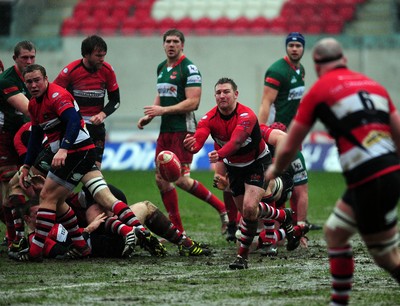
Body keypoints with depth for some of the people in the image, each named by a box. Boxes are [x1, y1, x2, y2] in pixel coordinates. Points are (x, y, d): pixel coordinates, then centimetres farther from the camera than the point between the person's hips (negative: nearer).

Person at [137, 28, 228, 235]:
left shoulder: (189, 69, -11)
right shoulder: (161, 68, 15)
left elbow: (193, 102, -18)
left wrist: (163, 110, -19)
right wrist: (148, 117, 10)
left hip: (183, 130, -9)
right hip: (165, 131, 9)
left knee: (181, 180, -14)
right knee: (161, 179, 4)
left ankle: (222, 208, 1)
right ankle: (177, 230, 11)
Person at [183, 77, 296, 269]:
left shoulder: (246, 115, -31)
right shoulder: (210, 118, -17)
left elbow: (236, 140, -48)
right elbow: (199, 137, -36)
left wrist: (220, 154, -68)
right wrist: (192, 145, -62)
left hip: (258, 162, -6)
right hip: (233, 166, 6)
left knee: (249, 208, -23)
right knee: (246, 210, 14)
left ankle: (242, 256, -6)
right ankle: (284, 217, 44)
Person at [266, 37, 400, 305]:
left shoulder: (318, 91, 3)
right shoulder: (374, 85, 17)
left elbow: (289, 148, 10)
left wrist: (275, 171, 29)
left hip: (369, 181, -7)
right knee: (335, 231, 22)